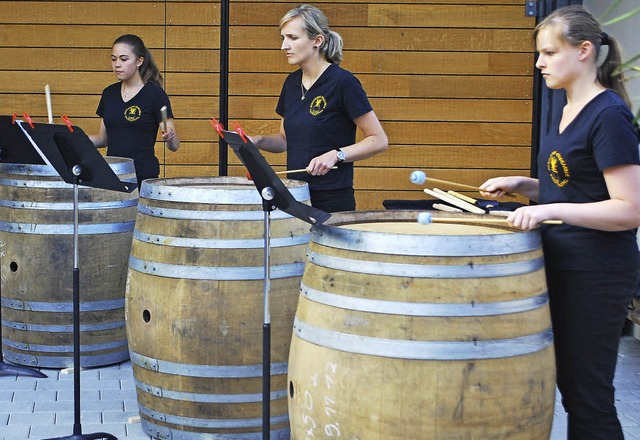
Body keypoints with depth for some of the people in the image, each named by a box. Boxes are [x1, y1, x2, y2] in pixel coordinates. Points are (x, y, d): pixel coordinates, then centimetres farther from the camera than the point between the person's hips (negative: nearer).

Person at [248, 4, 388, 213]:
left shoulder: (342, 82, -13)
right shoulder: (292, 83, 8)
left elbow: (379, 140, -12)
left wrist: (336, 155, -23)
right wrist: (259, 141, 0)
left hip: (332, 200, -6)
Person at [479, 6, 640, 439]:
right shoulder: (569, 112, 10)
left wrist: (551, 210, -28)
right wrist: (524, 185, 6)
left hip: (597, 273, -9)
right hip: (562, 264, 9)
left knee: (587, 393, -2)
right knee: (569, 384, 16)